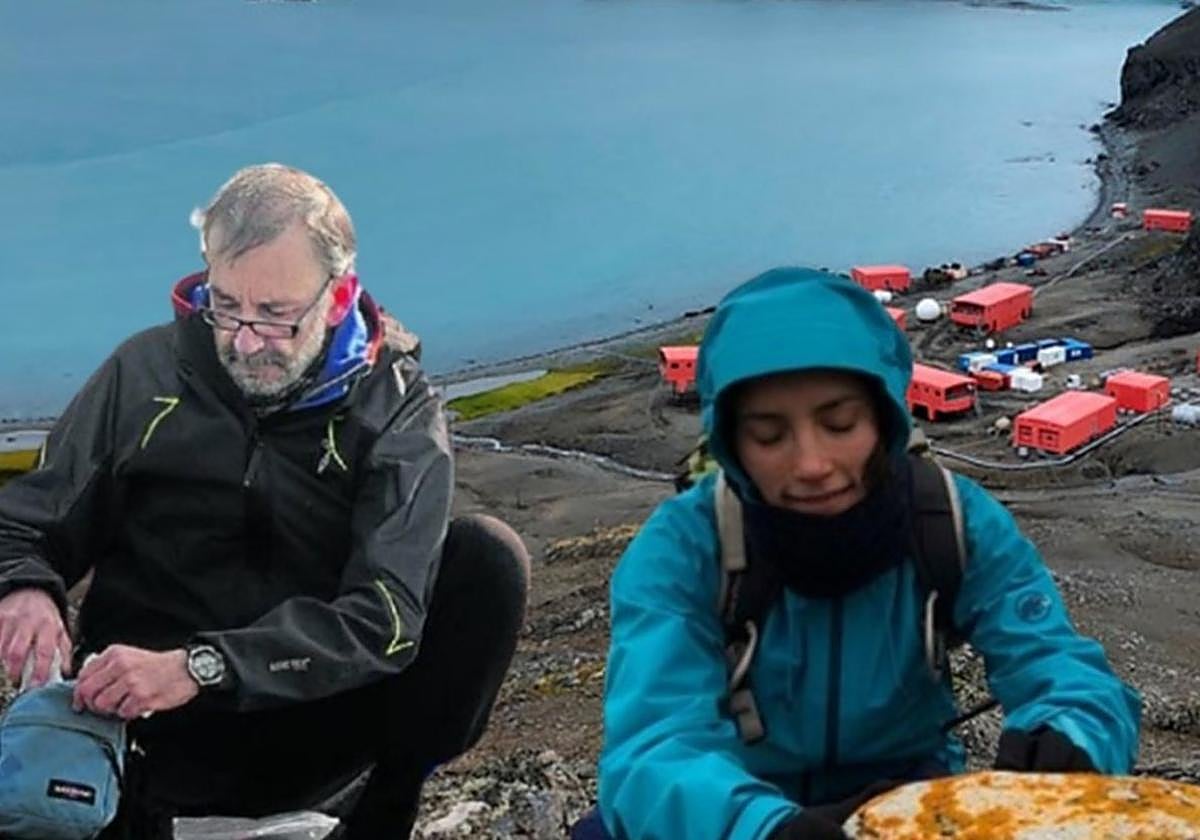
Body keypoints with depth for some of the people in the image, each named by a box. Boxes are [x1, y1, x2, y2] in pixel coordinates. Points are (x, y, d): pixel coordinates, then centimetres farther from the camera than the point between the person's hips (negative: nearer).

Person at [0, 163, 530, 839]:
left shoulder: (395, 409, -5)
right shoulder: (147, 371, 0)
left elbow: (386, 615, -17)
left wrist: (200, 667, -30)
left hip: (312, 721, 1)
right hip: (152, 735, 0)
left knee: (487, 558, -20)